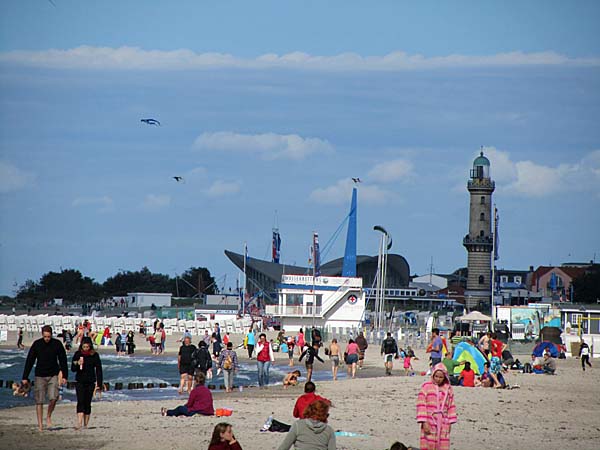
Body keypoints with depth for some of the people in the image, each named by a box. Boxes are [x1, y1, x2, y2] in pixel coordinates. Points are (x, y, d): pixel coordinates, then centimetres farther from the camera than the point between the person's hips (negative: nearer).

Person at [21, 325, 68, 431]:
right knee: (39, 401, -2)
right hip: (40, 376, 0)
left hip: (53, 376, 0)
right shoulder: (36, 344, -2)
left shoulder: (57, 344, -1)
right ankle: (40, 424, 4)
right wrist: (25, 377, -1)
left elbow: (63, 361, 6)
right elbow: (29, 361, 2)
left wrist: (65, 376, 2)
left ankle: (49, 417, 8)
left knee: (53, 397, -16)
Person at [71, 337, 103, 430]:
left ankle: (85, 424, 14)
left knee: (88, 403, 5)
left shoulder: (94, 355, 0)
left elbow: (98, 370, 3)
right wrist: (77, 364, -20)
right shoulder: (78, 354, 0)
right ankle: (79, 423, -23)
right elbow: (72, 369, 2)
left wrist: (99, 384, 0)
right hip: (80, 382, -1)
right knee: (80, 402, -14)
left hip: (90, 383, 1)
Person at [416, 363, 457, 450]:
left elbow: (451, 406, 12)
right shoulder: (426, 386, -5)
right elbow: (421, 404, -7)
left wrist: (450, 423, 9)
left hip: (443, 423, 3)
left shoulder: (448, 388, 7)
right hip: (429, 422, -3)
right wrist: (424, 422, -12)